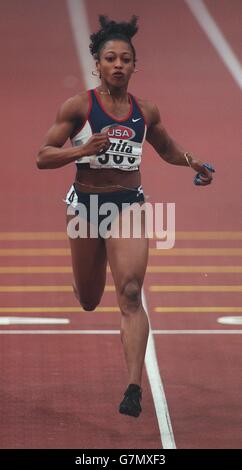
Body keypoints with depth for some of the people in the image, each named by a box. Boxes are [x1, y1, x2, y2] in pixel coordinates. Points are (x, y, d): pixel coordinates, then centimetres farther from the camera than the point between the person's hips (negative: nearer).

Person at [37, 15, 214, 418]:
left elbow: (167, 149, 21)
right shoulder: (79, 106, -8)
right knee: (88, 302, 15)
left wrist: (193, 163, 2)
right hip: (86, 204, 0)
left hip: (129, 205, 0)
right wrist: (84, 149, -25)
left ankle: (135, 388, -20)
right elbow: (43, 157, -10)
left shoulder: (146, 112, 2)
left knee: (130, 295, -17)